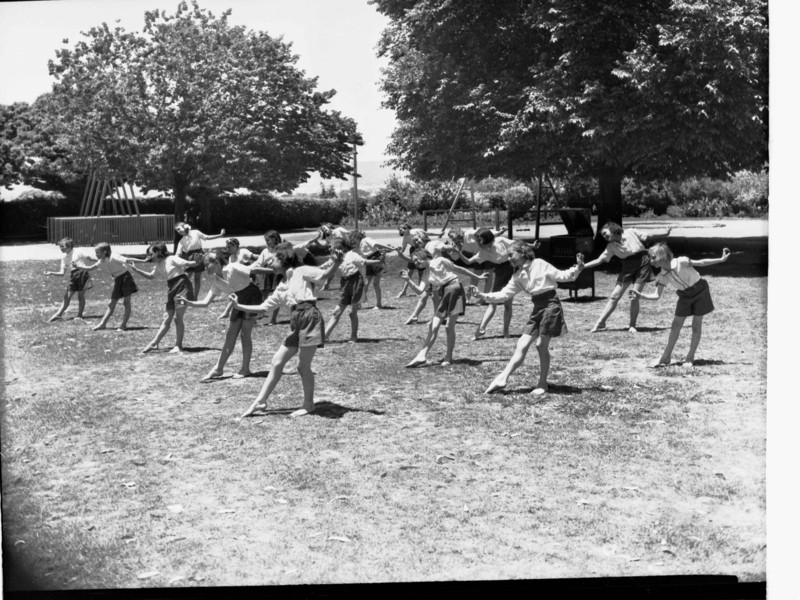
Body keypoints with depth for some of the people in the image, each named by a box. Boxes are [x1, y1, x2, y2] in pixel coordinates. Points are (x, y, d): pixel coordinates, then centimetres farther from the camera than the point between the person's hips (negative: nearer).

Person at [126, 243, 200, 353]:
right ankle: (154, 344, 8)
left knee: (178, 318, -9)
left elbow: (187, 263, -15)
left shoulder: (172, 259, -10)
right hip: (172, 290, 8)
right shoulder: (158, 266, 13)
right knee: (167, 319, 8)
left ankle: (178, 346, -2)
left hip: (182, 287, -8)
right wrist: (136, 269, 17)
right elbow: (150, 276, 24)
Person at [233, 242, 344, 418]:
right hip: (296, 322, 8)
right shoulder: (283, 284, 23)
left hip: (309, 317, -8)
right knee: (277, 362, 9)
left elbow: (325, 274, -14)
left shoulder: (302, 271, 2)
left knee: (303, 366, -3)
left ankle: (308, 404, 14)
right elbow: (264, 306, 26)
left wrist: (335, 264, -34)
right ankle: (260, 402, 16)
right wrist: (240, 306, 25)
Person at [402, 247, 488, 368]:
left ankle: (448, 357, 3)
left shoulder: (440, 261, 0)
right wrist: (408, 280, -10)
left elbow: (458, 269, 7)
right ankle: (422, 356, -7)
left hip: (454, 289, -6)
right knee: (433, 327, -3)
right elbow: (420, 290, 2)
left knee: (449, 327, -7)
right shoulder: (427, 274, 14)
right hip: (443, 296, 6)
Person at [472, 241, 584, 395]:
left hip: (550, 305, -6)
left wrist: (577, 269, -19)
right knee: (522, 345, 1)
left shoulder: (539, 264, -5)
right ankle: (503, 379, -3)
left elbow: (561, 276, -3)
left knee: (541, 345, -7)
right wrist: (483, 295, 1)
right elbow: (504, 294, 11)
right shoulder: (517, 277, 12)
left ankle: (542, 383, 6)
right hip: (537, 308, 6)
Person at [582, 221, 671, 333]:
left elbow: (649, 236, 5)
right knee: (614, 297, -1)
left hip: (642, 265, -3)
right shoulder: (611, 247, 3)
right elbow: (599, 260, 0)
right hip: (627, 269, 3)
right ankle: (600, 324, 2)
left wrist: (666, 234, 4)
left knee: (634, 298, -8)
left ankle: (632, 325, 9)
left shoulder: (631, 233, -3)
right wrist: (583, 266, -10)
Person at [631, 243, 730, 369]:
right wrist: (640, 295, -27)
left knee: (696, 325, 0)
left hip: (699, 291, -4)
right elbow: (656, 296, -12)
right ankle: (666, 358, 11)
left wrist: (721, 259, -19)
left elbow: (701, 263, -17)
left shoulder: (681, 262, -27)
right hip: (685, 296, 4)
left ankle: (690, 358, 10)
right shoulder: (662, 277, -12)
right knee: (675, 325, 4)